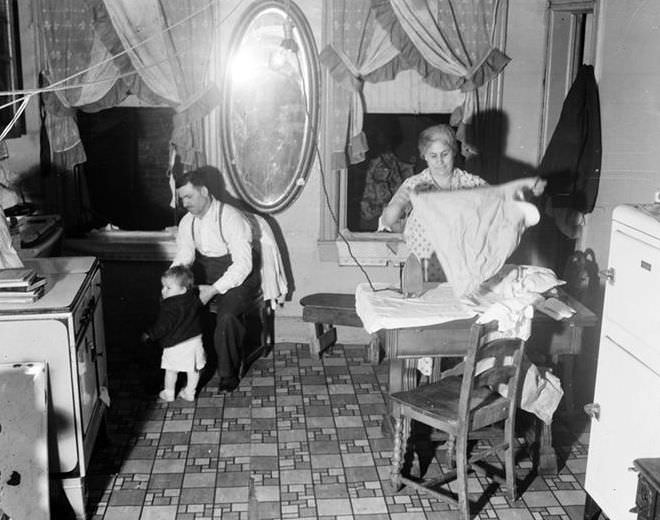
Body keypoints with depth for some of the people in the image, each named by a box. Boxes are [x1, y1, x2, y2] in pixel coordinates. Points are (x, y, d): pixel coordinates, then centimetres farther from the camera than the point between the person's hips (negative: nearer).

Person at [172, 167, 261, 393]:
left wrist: (214, 290, -29)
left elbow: (243, 264, -24)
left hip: (238, 277, -7)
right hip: (205, 274, 7)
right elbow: (182, 258, 7)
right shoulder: (187, 222, 3)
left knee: (226, 315, -32)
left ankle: (229, 375, -12)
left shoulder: (231, 218, -20)